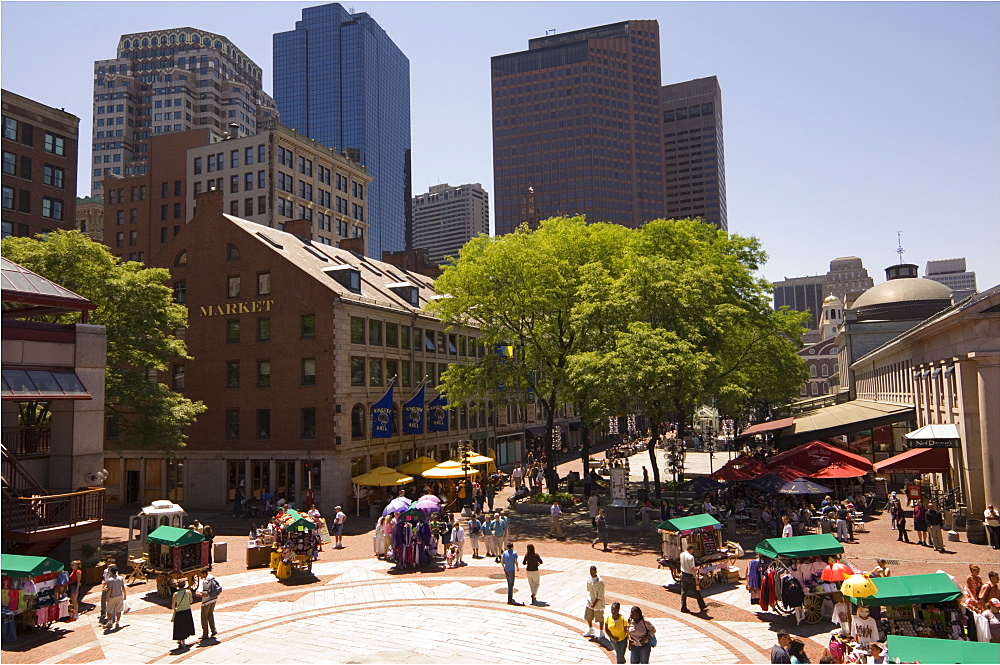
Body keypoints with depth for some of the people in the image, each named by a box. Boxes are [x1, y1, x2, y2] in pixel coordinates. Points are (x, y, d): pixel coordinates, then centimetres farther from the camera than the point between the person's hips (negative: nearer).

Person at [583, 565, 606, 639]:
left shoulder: (600, 582, -22)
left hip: (598, 603, -6)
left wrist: (595, 603, -19)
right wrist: (588, 599, 10)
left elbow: (600, 595, -18)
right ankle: (590, 629, 41)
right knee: (588, 616, 17)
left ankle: (601, 632, 27)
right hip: (590, 601, 6)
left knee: (600, 618, 8)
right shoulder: (588, 579, -3)